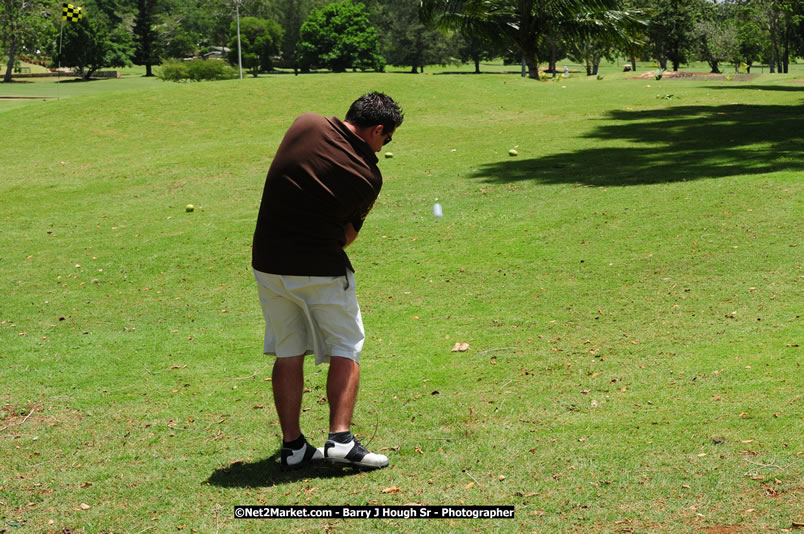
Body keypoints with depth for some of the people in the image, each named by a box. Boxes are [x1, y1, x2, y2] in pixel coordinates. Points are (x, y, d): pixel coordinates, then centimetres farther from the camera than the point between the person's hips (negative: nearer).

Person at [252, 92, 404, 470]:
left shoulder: (305, 125, -4)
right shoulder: (368, 176, -8)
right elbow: (347, 235, 2)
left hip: (267, 264, 4)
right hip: (322, 269, -4)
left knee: (287, 354, 13)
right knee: (345, 350, 9)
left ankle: (293, 446, 14)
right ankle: (340, 439, -4)